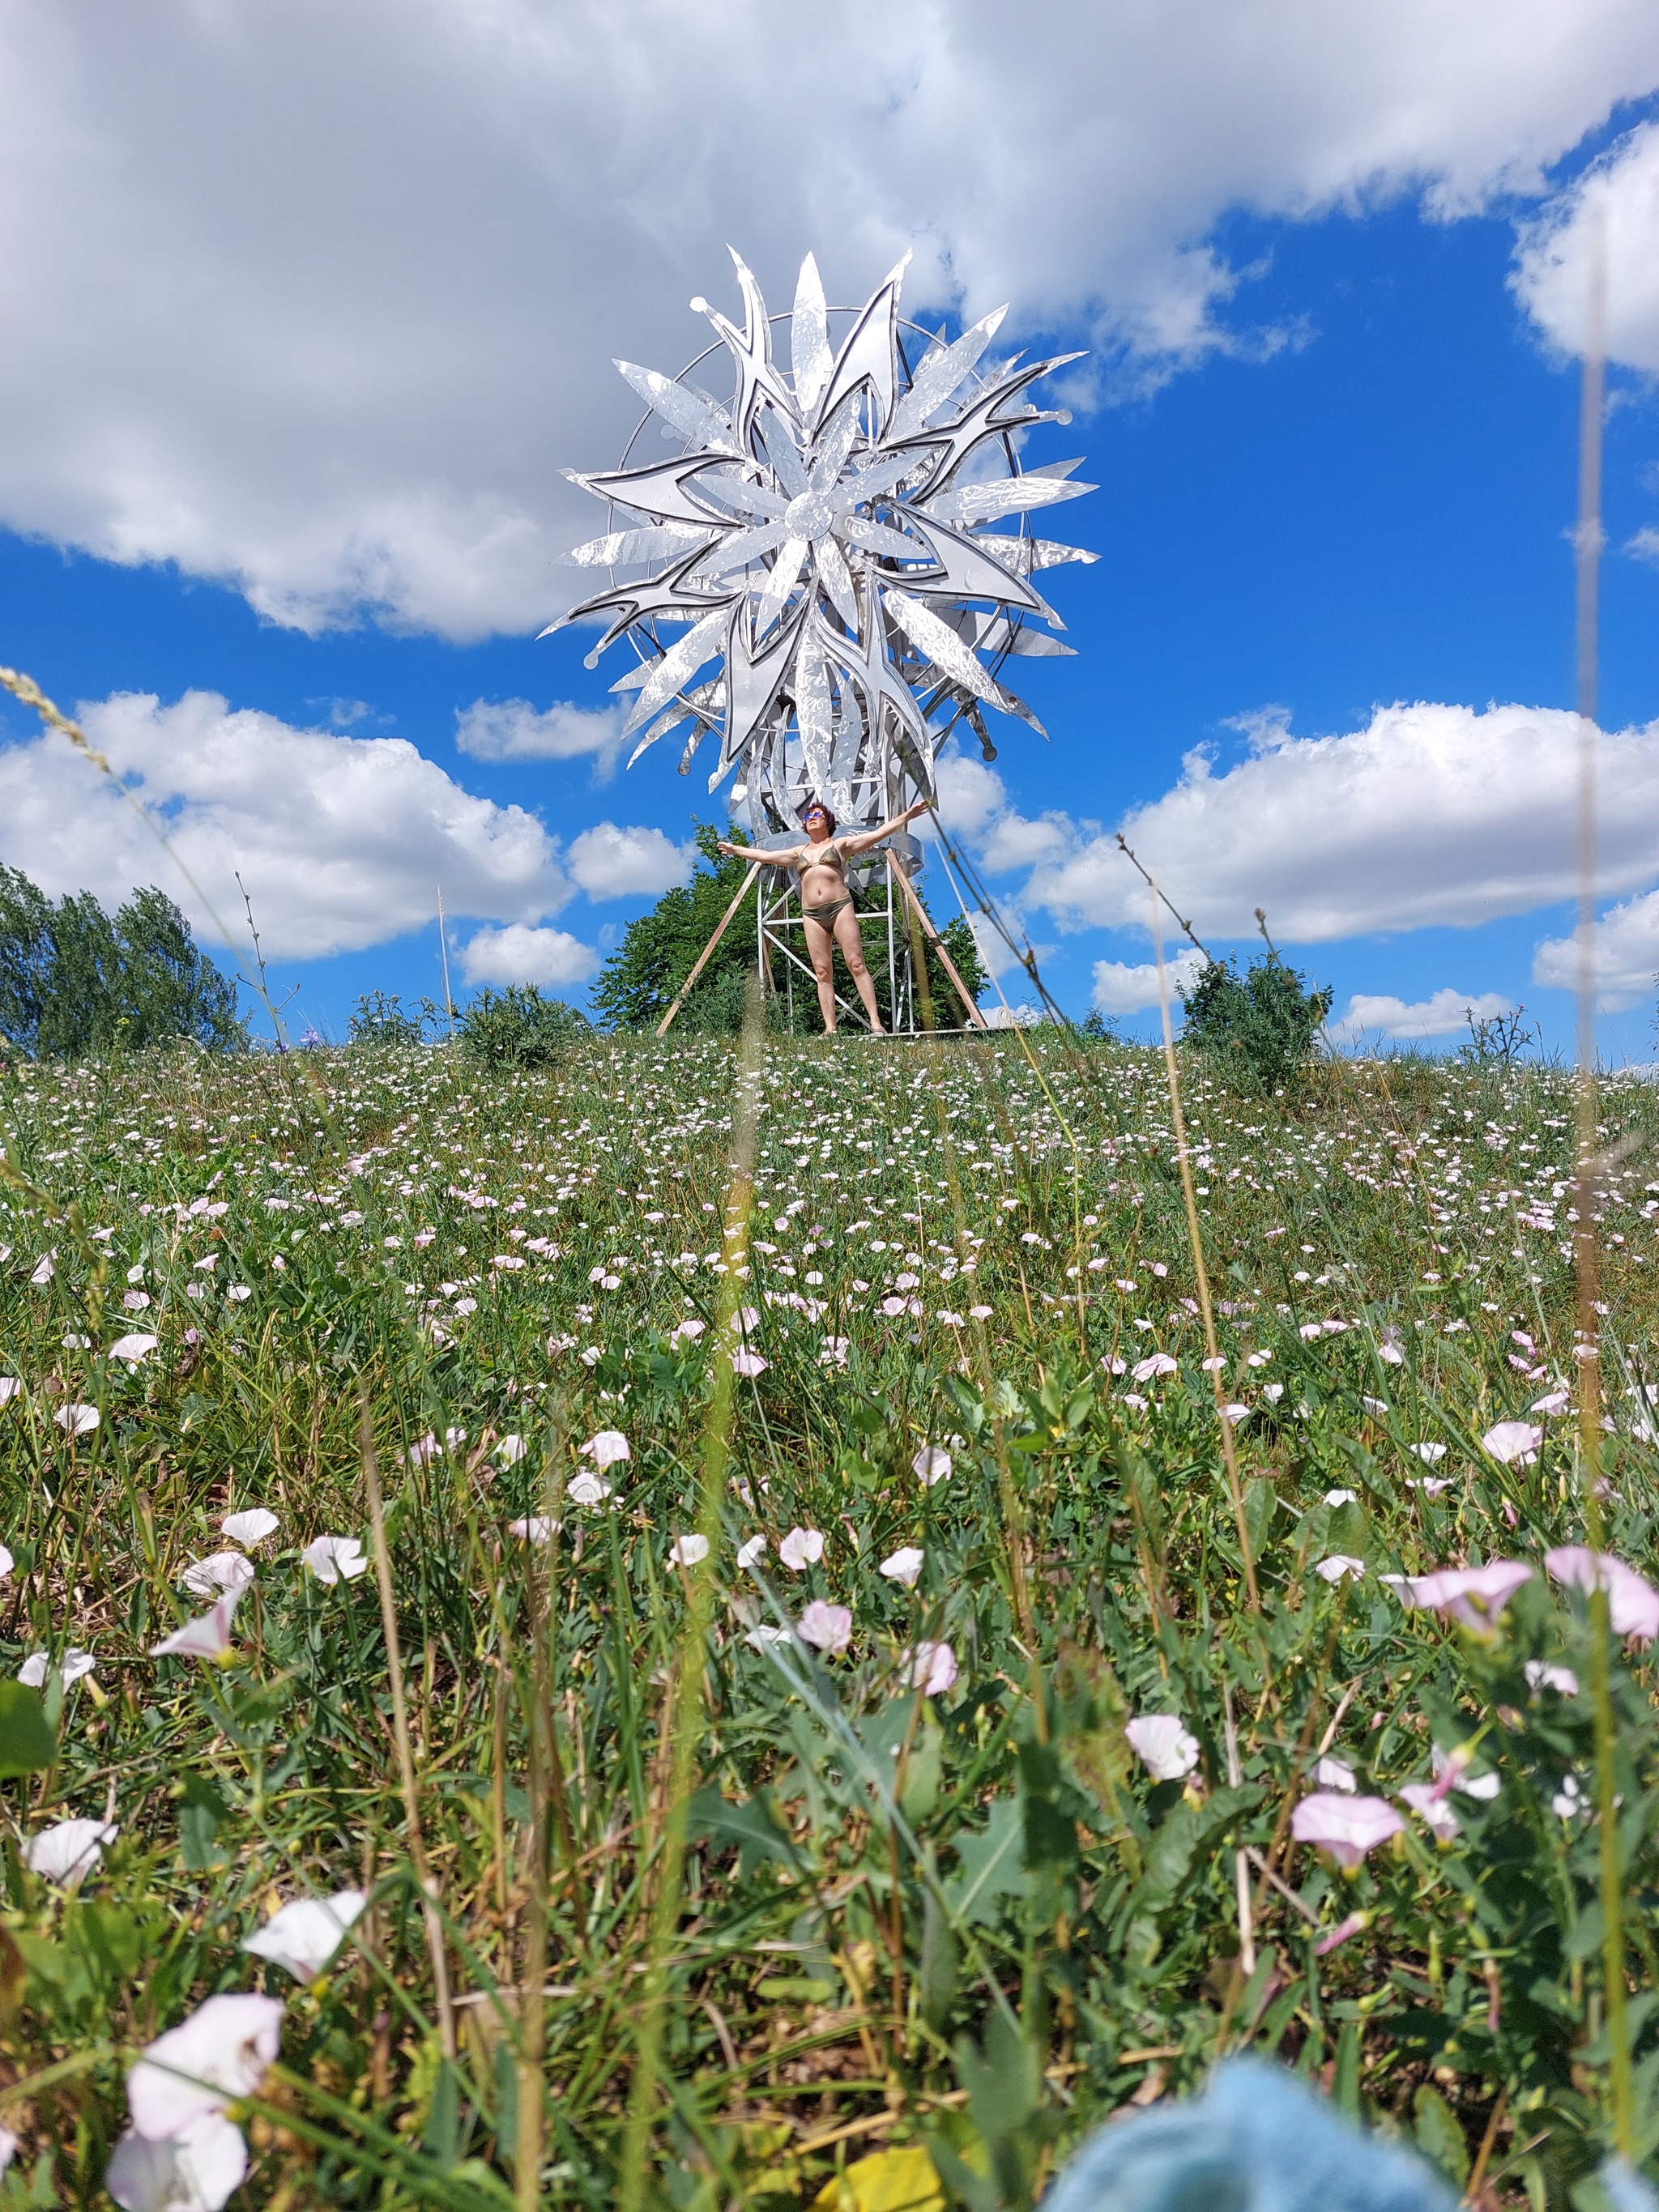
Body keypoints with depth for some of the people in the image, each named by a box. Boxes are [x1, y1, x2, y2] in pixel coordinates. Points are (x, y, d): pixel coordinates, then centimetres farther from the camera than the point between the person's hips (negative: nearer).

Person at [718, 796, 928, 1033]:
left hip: (840, 906, -4)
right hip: (812, 914, 4)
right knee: (822, 971, -4)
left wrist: (907, 816, -1)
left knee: (856, 964, -12)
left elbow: (878, 834, 6)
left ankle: (876, 1023, -17)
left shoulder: (841, 844, 13)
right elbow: (765, 855, 29)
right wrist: (734, 850, 33)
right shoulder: (799, 852, 23)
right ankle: (830, 1029, -7)